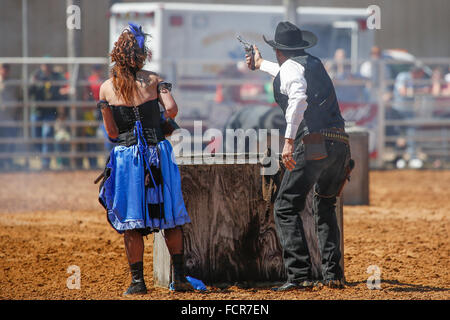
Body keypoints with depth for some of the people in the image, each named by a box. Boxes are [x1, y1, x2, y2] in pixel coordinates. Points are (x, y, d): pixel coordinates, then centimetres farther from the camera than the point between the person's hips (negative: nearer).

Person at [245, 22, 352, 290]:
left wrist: (289, 140, -27)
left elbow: (298, 98, -22)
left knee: (286, 208, -2)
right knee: (325, 208, 23)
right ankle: (333, 275, 13)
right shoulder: (314, 63, 25)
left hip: (314, 144, -8)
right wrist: (261, 64, 67)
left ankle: (300, 275, -13)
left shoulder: (290, 67, 0)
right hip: (341, 144, 8)